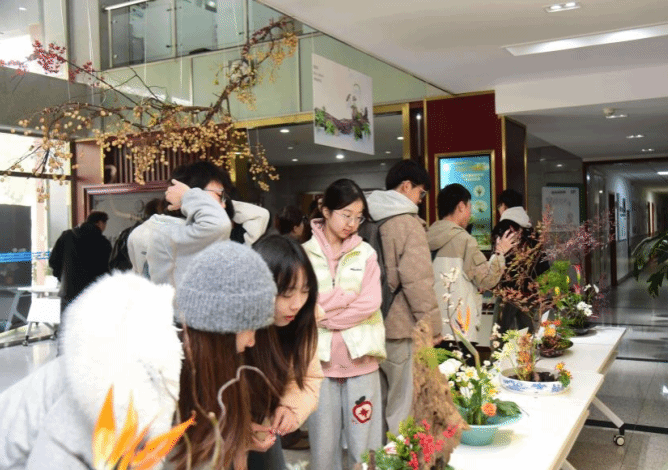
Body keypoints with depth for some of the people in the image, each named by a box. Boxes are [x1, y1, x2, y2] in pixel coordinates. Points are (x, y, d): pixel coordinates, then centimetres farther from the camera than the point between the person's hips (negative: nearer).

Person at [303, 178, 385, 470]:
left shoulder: (366, 253, 5)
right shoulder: (304, 253, -1)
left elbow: (370, 304, -5)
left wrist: (325, 316, -10)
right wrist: (350, 294, -8)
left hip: (361, 357, 1)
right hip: (320, 359, -1)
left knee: (364, 442, 8)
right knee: (324, 442, 10)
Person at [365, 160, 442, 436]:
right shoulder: (407, 223, -13)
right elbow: (417, 280, -18)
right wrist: (432, 325, -10)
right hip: (401, 329, -8)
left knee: (380, 401, 18)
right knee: (402, 406, 1)